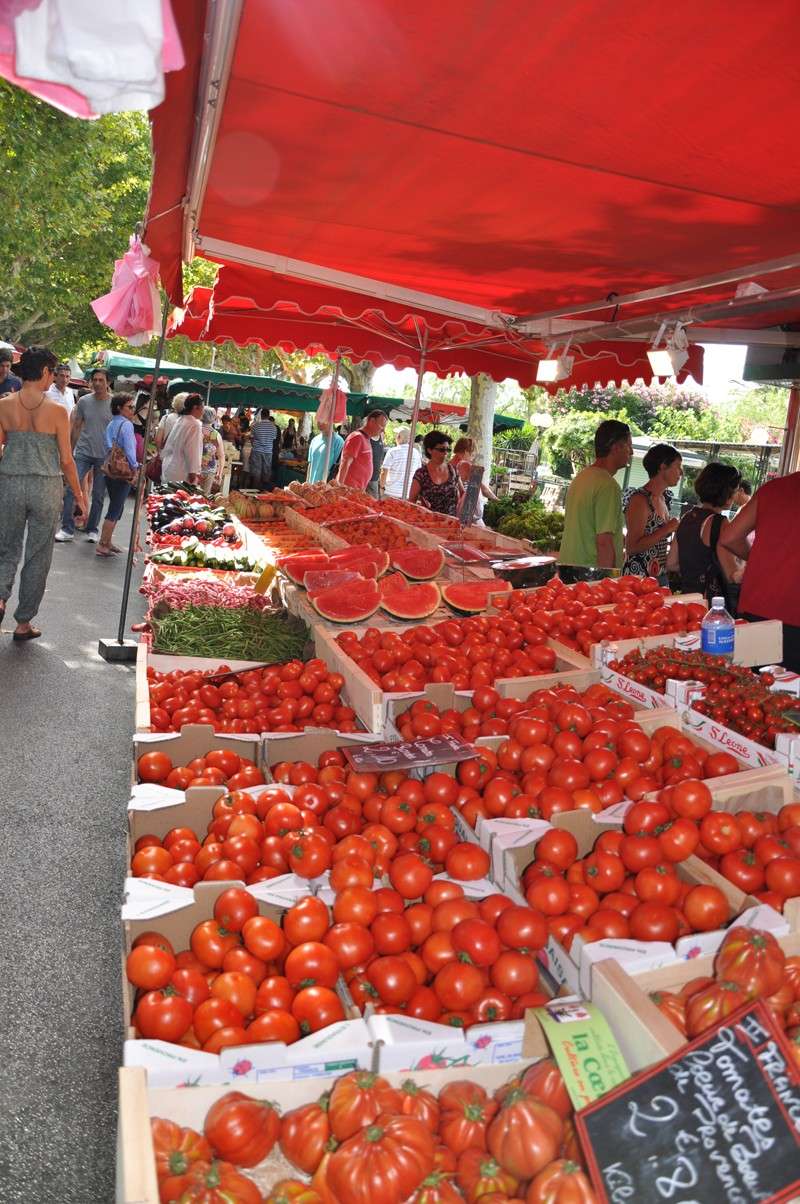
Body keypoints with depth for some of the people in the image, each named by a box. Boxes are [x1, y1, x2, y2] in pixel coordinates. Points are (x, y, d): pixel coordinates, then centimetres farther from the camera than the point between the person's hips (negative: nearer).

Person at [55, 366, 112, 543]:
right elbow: (76, 426, 10)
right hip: (83, 452, 1)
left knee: (98, 495, 7)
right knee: (71, 489, -8)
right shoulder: (83, 401, 2)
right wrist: (71, 449, 9)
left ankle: (92, 530, 21)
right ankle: (67, 529, -2)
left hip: (104, 455, -1)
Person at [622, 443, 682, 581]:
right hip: (639, 576, -8)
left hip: (661, 576, 8)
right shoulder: (640, 499, -12)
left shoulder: (665, 498, 12)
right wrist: (667, 529, -16)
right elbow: (632, 547, -18)